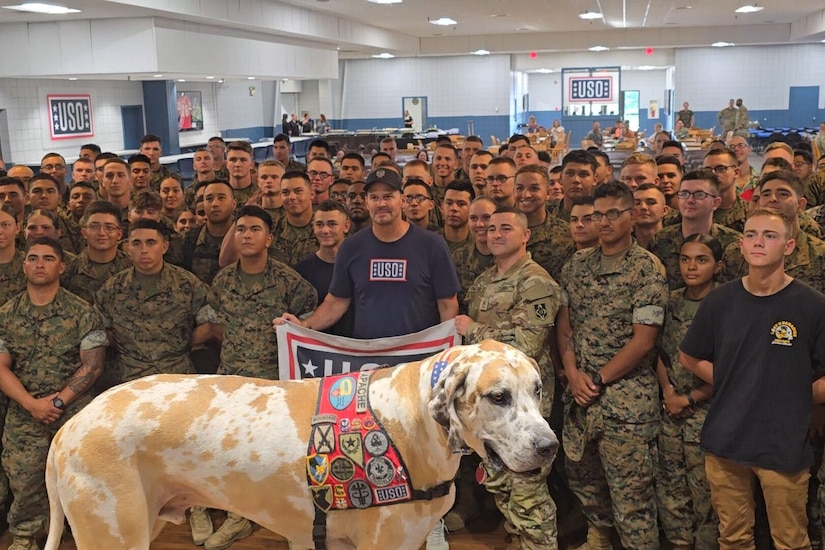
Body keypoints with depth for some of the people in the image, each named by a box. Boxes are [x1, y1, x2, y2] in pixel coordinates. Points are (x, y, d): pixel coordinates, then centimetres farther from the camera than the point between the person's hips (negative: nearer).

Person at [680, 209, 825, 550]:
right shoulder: (720, 301, 0)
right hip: (725, 442, 3)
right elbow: (689, 358, 10)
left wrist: (793, 398, -2)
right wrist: (736, 387, 2)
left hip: (785, 445, -3)